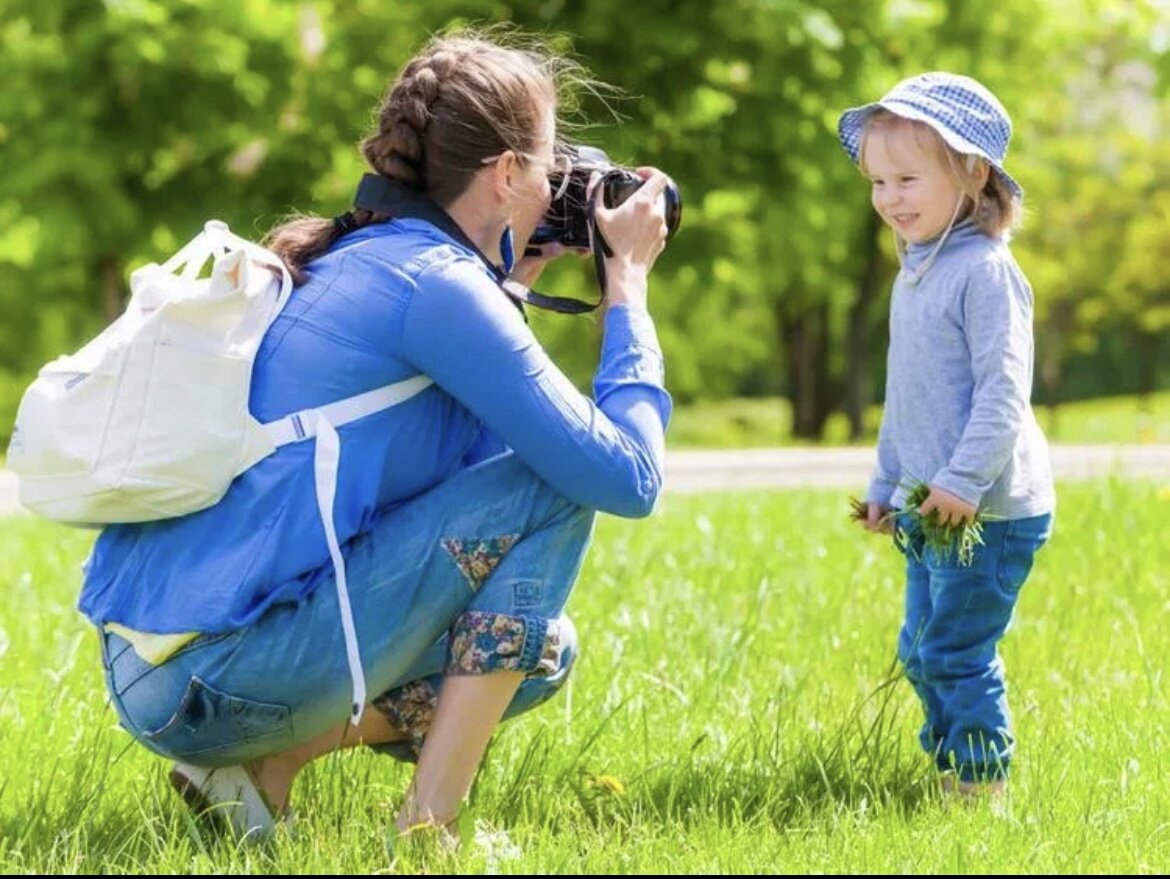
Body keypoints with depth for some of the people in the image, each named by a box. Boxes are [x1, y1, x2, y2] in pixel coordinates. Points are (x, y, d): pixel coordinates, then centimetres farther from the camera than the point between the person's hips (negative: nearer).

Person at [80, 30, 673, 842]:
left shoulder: (357, 259, 15)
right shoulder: (434, 283, -12)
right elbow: (627, 479, -13)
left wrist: (515, 279, 23)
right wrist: (627, 281, 0)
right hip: (218, 677, -10)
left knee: (535, 649, 22)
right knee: (551, 482, -6)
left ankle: (261, 765, 11)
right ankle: (430, 821, -7)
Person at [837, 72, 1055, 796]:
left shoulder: (984, 272, -14)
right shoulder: (915, 272, 15)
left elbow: (1004, 387, -20)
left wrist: (966, 479, -24)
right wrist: (887, 484, 25)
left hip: (986, 511, -9)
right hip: (927, 508, 9)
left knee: (956, 649, -8)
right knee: (922, 649, 14)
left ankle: (982, 781, 0)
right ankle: (948, 763, 23)